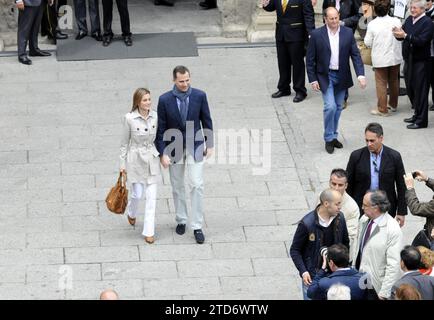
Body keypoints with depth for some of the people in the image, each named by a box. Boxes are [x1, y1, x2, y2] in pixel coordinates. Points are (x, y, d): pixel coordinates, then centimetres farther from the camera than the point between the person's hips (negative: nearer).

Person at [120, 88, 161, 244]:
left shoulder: (155, 116, -3)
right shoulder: (129, 118, -11)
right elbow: (124, 142, -3)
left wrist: (162, 155, 8)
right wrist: (123, 163, -1)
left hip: (152, 159, 3)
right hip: (136, 159, -2)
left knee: (151, 197, -1)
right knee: (138, 194, 3)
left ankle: (149, 232, 6)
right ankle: (131, 213, 39)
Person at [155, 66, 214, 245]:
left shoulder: (200, 96, -9)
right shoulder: (165, 100, -11)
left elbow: (206, 121, 3)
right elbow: (161, 128, -7)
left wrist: (210, 144, 5)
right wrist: (162, 153, -10)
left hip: (195, 147, 0)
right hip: (174, 149, 0)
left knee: (197, 185, -7)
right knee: (177, 187, 13)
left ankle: (197, 226, -1)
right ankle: (181, 220, 31)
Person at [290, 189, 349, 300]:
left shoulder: (340, 218, -6)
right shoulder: (307, 224, -20)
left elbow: (345, 242, 11)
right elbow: (294, 250, -10)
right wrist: (303, 272, -20)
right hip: (312, 276, -4)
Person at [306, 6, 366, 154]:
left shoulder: (348, 33, -3)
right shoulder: (317, 35, -10)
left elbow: (355, 55, -3)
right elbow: (310, 60, -4)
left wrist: (361, 75, -15)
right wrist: (313, 80, -8)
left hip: (342, 76, 3)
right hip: (325, 76, -3)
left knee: (338, 108, 12)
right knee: (330, 106, -13)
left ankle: (333, 136, 27)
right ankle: (329, 138, 1)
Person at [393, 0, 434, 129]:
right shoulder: (409, 20, 8)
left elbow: (422, 41, -23)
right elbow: (402, 36, 7)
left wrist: (405, 36, -30)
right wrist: (398, 34, -15)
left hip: (421, 62, -7)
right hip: (409, 60, 7)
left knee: (420, 91, -2)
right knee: (411, 89, 16)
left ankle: (421, 120, 5)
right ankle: (417, 114, 30)